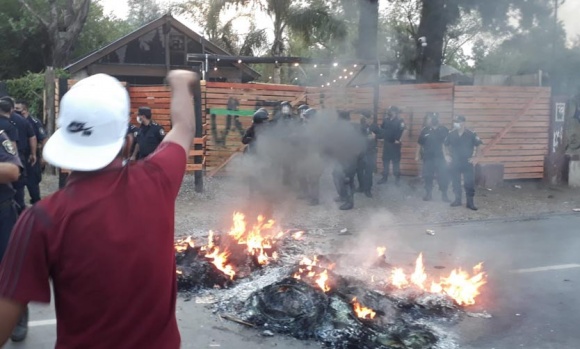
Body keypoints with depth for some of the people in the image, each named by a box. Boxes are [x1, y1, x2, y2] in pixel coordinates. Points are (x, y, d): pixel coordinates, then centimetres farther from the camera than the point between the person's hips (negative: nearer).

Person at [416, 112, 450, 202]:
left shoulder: (444, 130, -2)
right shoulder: (425, 130, 2)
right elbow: (419, 144, 8)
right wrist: (417, 155, 7)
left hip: (440, 157, -1)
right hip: (428, 157, 1)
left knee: (444, 176, -4)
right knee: (427, 176, 7)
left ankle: (444, 194, 9)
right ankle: (428, 193, 22)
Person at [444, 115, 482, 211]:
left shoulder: (471, 134, -9)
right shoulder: (451, 134, -1)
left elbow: (477, 146, 2)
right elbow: (446, 145, 15)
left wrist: (474, 156, -4)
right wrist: (447, 155, 4)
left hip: (467, 162, -3)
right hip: (454, 162, 3)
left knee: (469, 183, -2)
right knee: (455, 182, 10)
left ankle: (470, 202, 6)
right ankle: (457, 200, 24)